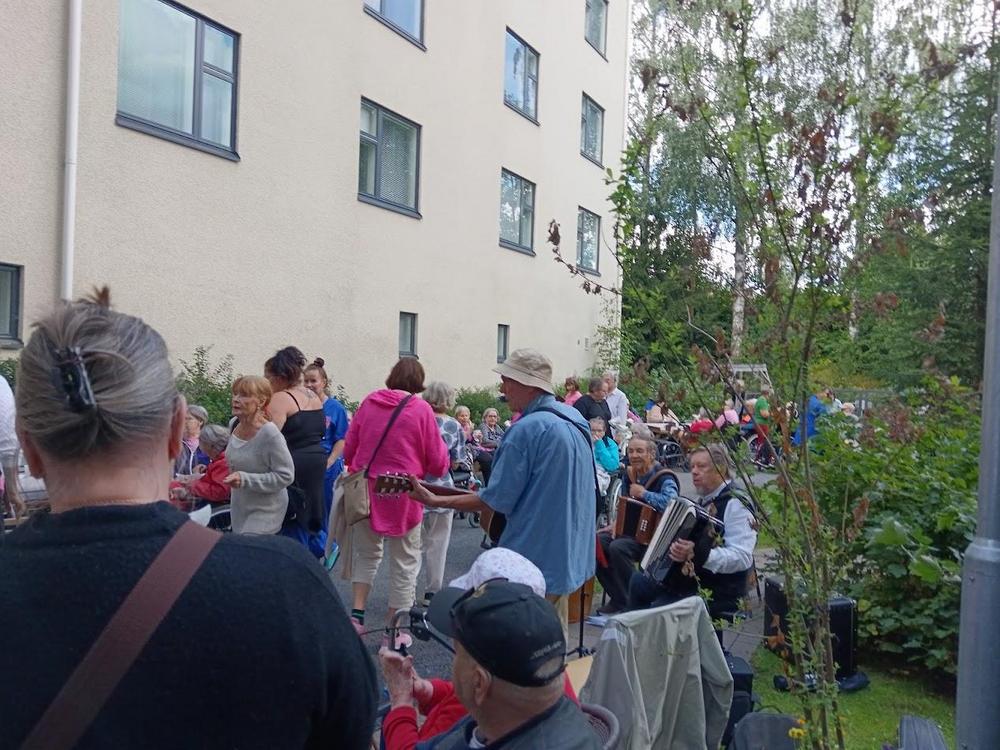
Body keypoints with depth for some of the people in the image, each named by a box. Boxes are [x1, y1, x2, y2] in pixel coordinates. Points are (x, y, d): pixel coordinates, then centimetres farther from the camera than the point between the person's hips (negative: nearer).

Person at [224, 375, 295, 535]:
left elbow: (286, 476, -24)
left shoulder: (270, 434, -26)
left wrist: (245, 479, -28)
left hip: (265, 510, -8)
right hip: (240, 507, 8)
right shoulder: (234, 423, -3)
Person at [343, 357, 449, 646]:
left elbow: (348, 450, 8)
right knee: (405, 561, 11)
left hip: (365, 492, 4)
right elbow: (438, 462, -6)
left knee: (366, 553, 22)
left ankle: (357, 614, 13)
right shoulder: (421, 409, -10)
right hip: (403, 494, -3)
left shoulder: (368, 402, 0)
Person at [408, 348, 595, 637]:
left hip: (536, 558, -9)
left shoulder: (526, 430, -21)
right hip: (568, 557, 9)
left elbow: (495, 501, -18)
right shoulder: (575, 419, 6)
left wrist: (433, 500, -10)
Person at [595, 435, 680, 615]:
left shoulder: (664, 478, -12)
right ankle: (617, 598, -1)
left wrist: (643, 493, -23)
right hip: (629, 531, 7)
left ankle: (630, 603, -12)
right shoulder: (629, 475, 9)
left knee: (618, 548, -31)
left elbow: (671, 502, -34)